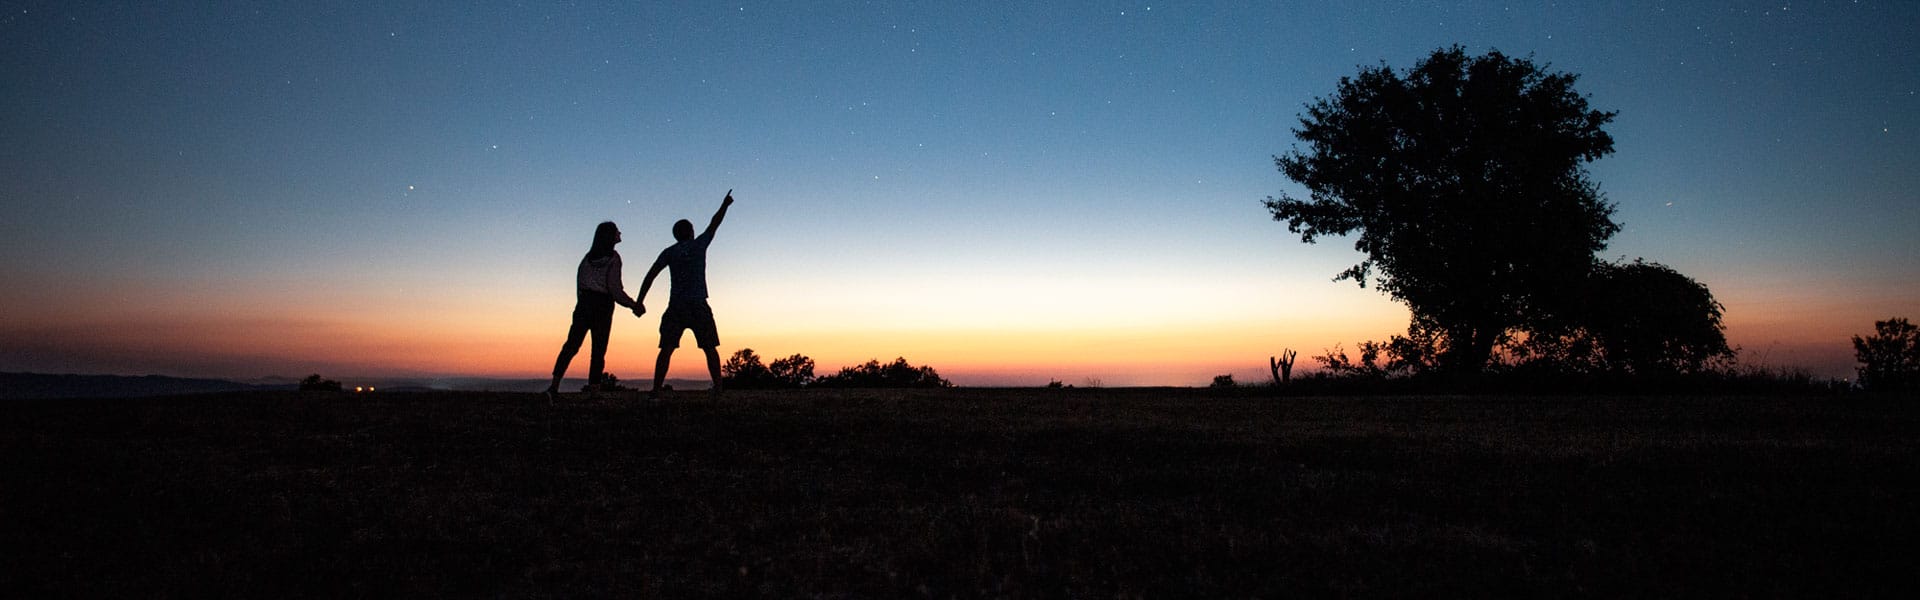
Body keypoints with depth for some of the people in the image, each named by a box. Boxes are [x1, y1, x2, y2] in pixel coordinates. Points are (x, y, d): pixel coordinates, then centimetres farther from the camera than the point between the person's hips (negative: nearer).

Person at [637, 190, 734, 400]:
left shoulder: (669, 252, 9)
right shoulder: (699, 244, 7)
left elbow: (651, 275, 2)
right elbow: (714, 224, 20)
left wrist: (640, 301, 3)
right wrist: (725, 205, 34)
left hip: (676, 307, 1)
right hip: (699, 306, -1)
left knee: (666, 349, 1)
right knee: (710, 348, 5)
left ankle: (656, 390, -7)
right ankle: (718, 388, -1)